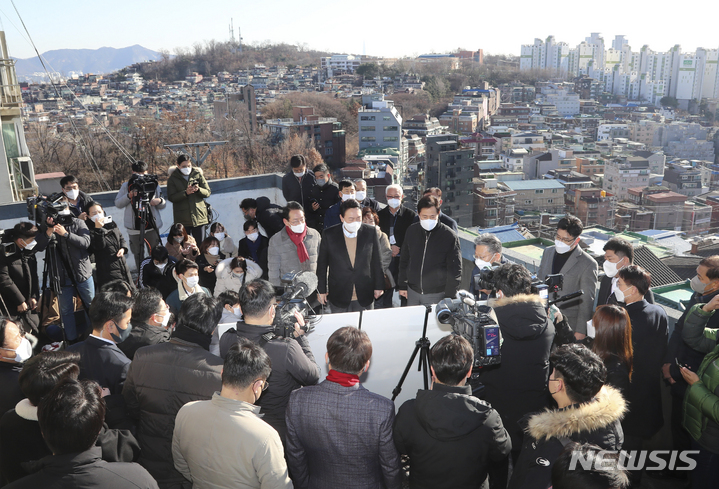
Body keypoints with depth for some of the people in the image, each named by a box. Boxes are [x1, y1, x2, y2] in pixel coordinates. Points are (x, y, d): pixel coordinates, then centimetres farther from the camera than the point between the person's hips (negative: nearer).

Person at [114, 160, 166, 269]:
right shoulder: (126, 186, 6)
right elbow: (117, 204, 4)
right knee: (138, 254, 7)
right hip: (134, 227, 0)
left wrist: (160, 201, -15)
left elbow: (163, 206, 10)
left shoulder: (153, 184, 8)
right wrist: (129, 196, -14)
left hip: (152, 226, 0)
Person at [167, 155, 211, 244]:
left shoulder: (198, 175, 7)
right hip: (182, 219, -1)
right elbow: (171, 197, -4)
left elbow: (208, 192, 6)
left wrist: (198, 189, -14)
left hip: (199, 216, 1)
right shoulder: (172, 179, 5)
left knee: (200, 244, 3)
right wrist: (185, 193, -18)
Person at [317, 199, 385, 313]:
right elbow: (322, 264, 1)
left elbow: (377, 262, 4)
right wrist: (321, 290, 3)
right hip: (339, 297, -1)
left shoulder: (370, 232, -5)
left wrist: (379, 286, 6)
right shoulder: (329, 235, -8)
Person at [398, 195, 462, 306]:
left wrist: (449, 296, -8)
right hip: (412, 293, 4)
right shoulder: (412, 231, 1)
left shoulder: (449, 236, -11)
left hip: (437, 295, -4)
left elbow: (455, 269, -7)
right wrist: (402, 286, 11)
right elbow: (404, 261, 11)